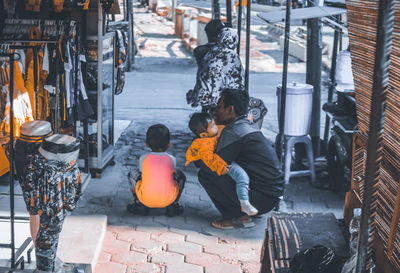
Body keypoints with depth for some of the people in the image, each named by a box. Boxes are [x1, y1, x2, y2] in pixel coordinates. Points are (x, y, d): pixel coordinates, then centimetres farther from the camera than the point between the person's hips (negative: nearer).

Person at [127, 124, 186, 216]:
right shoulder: (172, 159, 6)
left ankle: (140, 205, 17)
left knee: (133, 174, 24)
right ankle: (173, 206, 16)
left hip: (146, 199, 0)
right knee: (181, 175, 27)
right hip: (169, 199, 0)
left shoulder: (143, 158, 5)